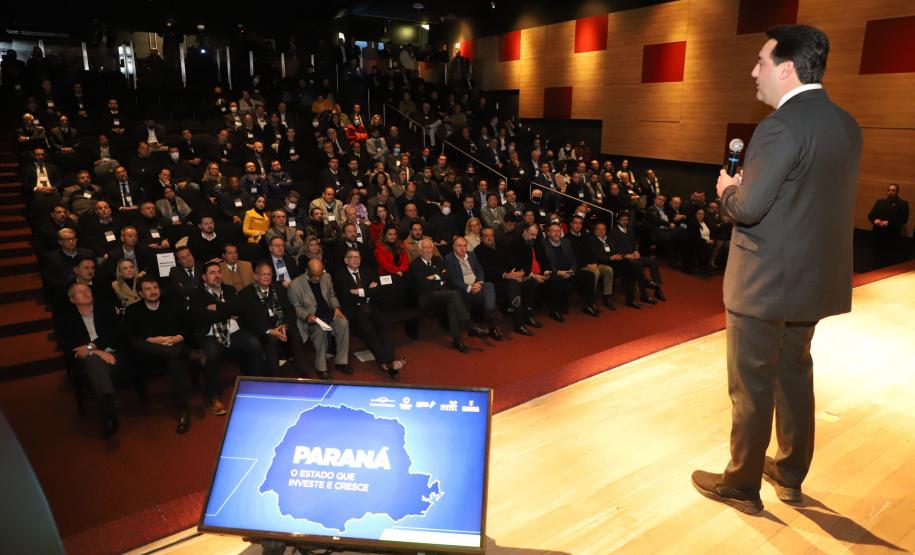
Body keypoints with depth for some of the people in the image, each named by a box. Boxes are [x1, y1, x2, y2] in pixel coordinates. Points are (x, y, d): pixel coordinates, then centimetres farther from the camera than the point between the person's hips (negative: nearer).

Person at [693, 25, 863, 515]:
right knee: (795, 377, 21)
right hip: (812, 277, 9)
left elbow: (747, 208, -23)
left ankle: (741, 486, 22)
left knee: (751, 387, 6)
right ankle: (790, 475, 37)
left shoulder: (782, 125, -21)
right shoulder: (845, 124, 8)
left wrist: (727, 190, -2)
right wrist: (747, 186, 12)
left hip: (765, 281, -9)